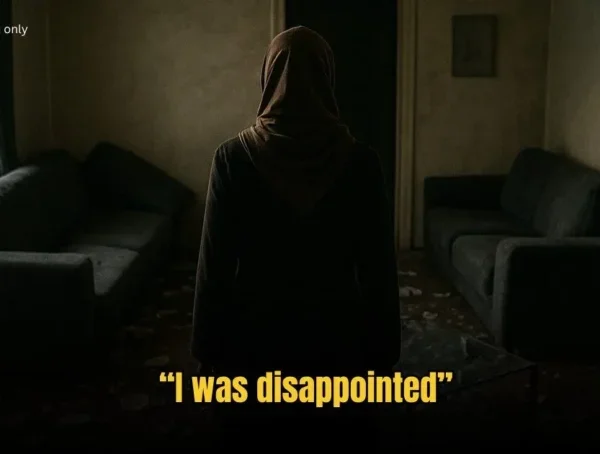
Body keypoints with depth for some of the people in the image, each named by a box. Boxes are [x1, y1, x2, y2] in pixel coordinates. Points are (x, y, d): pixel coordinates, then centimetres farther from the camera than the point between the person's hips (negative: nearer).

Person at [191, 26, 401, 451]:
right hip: (336, 337, 0)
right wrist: (383, 350, 5)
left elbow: (215, 263, -7)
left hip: (256, 336, 0)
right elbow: (379, 268, -5)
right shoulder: (360, 161, -9)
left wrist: (210, 347, 3)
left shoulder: (234, 157, -10)